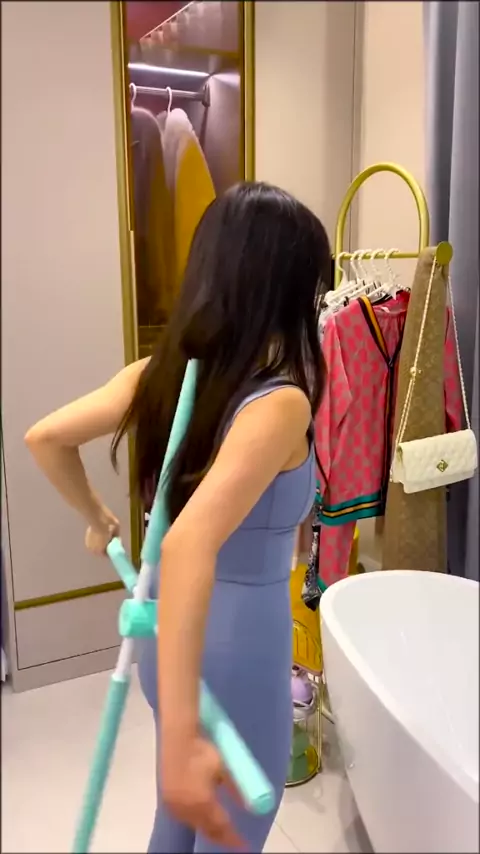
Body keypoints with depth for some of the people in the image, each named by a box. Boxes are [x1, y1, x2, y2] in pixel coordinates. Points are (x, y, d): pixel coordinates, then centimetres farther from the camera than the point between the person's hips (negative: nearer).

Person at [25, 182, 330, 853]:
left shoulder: (162, 372, -7)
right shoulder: (281, 403, -27)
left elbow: (45, 439, 0)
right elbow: (189, 544, -40)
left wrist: (97, 520, 14)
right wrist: (183, 737, -40)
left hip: (171, 640, 7)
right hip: (239, 651, -6)